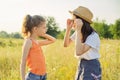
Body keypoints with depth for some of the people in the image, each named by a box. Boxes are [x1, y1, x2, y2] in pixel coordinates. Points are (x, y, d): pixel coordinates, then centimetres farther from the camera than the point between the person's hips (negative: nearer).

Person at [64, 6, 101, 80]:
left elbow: (78, 52, -35)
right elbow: (66, 44, 6)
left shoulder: (93, 36, -25)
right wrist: (68, 29, -9)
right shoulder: (78, 33, -2)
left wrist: (78, 30, -35)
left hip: (92, 66, -7)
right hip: (81, 64, 7)